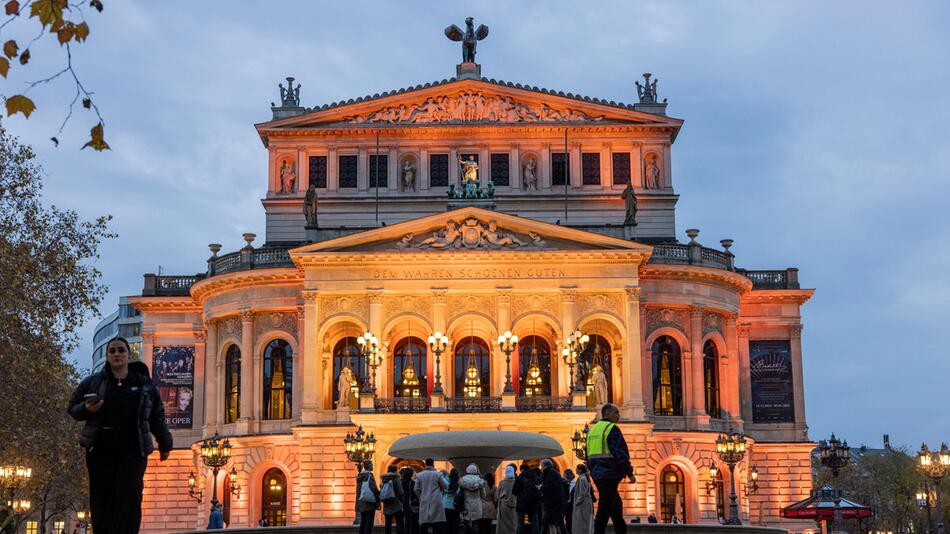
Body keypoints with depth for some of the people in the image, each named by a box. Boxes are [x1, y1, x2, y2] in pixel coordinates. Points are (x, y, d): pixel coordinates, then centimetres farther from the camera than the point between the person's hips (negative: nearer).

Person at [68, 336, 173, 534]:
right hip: (100, 449, 0)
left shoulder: (144, 384, 9)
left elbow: (157, 417, 16)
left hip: (132, 450, 0)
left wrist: (164, 444, 17)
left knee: (130, 498, -11)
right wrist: (86, 409, -9)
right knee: (101, 500, -1)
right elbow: (73, 408, 13)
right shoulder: (93, 382, 6)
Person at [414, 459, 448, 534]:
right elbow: (445, 486, 0)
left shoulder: (419, 475, 2)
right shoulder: (437, 474, -6)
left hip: (424, 503, 2)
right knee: (437, 526, 0)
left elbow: (416, 489, 2)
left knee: (423, 526, 5)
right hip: (436, 502, -2)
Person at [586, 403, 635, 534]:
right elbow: (620, 453, -16)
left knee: (616, 504, 17)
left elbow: (589, 455, 21)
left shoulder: (593, 430, 17)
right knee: (605, 507, -9)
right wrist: (630, 473, -10)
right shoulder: (612, 428, -10)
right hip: (610, 474, -9)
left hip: (597, 474, 9)